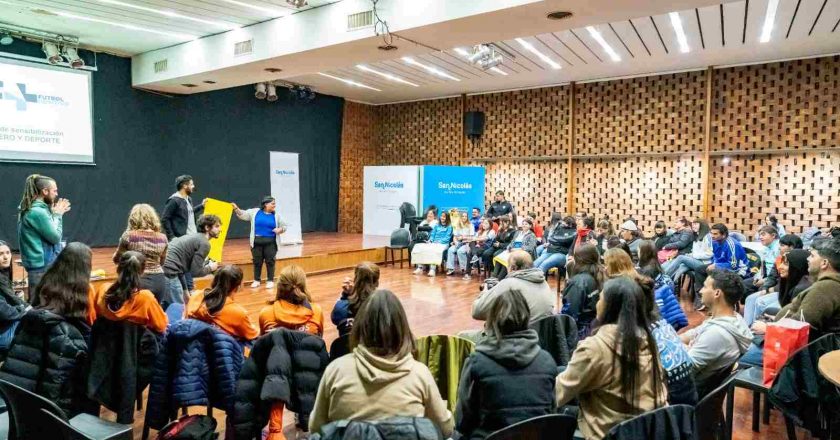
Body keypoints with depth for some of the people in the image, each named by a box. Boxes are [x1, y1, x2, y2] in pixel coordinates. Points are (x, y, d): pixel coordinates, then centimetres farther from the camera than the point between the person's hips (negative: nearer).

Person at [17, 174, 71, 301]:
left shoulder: (31, 209, 9)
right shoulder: (38, 212, -20)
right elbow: (55, 237, -15)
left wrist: (55, 214, 7)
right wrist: (57, 215, -5)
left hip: (40, 263, 10)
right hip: (42, 266, -10)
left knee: (36, 303, 17)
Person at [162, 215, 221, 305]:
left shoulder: (195, 237, 22)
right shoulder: (204, 243, -7)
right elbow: (195, 271, -11)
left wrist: (185, 290, 26)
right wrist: (210, 268, 9)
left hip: (162, 268, 10)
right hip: (168, 271, -10)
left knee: (167, 306, 22)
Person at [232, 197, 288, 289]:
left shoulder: (276, 215, 3)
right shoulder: (255, 212, 4)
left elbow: (284, 226, 8)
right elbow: (243, 215, 6)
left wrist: (280, 229, -13)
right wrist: (236, 209, -9)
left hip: (270, 242, -1)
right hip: (257, 241, 1)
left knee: (270, 261, 1)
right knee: (257, 261, 7)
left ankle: (270, 281, 11)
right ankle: (257, 280, 20)